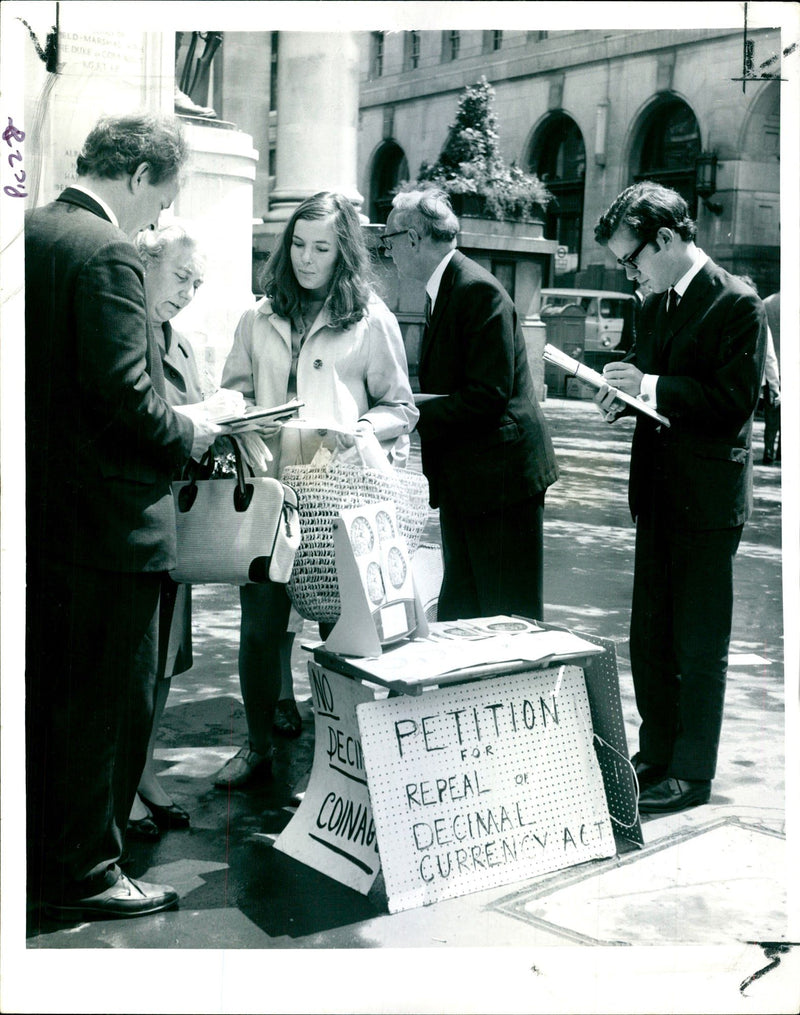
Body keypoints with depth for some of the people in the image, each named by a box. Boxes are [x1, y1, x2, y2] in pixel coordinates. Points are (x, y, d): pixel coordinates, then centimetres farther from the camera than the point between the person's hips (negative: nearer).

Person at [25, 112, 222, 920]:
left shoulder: (28, 233, 10)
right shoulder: (106, 252, -17)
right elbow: (125, 395, -23)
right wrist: (188, 435, -6)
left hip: (39, 511, 9)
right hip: (106, 517, -9)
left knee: (46, 693, 19)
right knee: (112, 700, 4)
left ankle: (42, 855, 33)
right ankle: (84, 872, 16)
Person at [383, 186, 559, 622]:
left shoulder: (478, 291, -17)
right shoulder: (444, 291, 14)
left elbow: (488, 395, -23)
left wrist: (415, 415, -18)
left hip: (498, 474, -10)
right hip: (462, 480, 10)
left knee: (508, 620, 0)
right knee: (457, 617, 15)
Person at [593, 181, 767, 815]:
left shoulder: (737, 304, -12)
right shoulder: (655, 305, 13)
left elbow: (736, 399, -19)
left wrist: (651, 387, -20)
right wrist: (624, 396, 0)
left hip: (708, 500, -8)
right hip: (659, 495, 8)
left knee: (700, 644, 2)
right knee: (649, 637, 15)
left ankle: (692, 773, 13)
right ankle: (656, 753, 30)